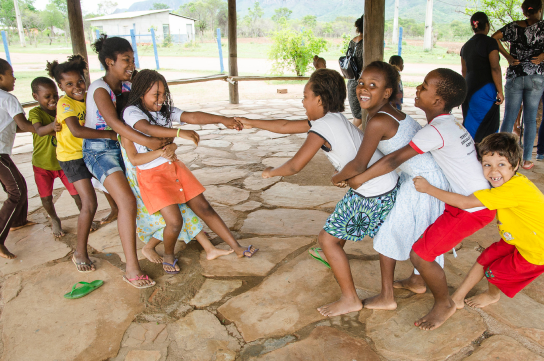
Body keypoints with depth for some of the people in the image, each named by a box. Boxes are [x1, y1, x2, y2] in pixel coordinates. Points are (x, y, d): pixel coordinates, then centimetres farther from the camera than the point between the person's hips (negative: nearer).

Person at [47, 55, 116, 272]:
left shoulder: (89, 97, -1)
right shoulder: (65, 103, -22)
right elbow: (76, 131, -38)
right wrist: (109, 134, -38)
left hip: (92, 152, 7)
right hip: (72, 156, -7)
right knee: (89, 203, -16)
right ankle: (80, 253, -3)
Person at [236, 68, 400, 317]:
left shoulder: (322, 126, -18)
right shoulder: (335, 118, 10)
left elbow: (294, 166, -18)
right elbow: (287, 126, 17)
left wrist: (272, 172, 3)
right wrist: (252, 123, 22)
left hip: (374, 196, -10)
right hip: (388, 185, 10)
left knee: (327, 239, -1)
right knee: (340, 215, 32)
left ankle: (350, 299, 10)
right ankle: (332, 256, 58)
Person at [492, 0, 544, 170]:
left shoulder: (514, 26, 5)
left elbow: (494, 37, -6)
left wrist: (508, 56, -5)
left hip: (514, 77, 2)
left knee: (509, 117, 6)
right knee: (530, 119, 5)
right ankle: (527, 160, 8)